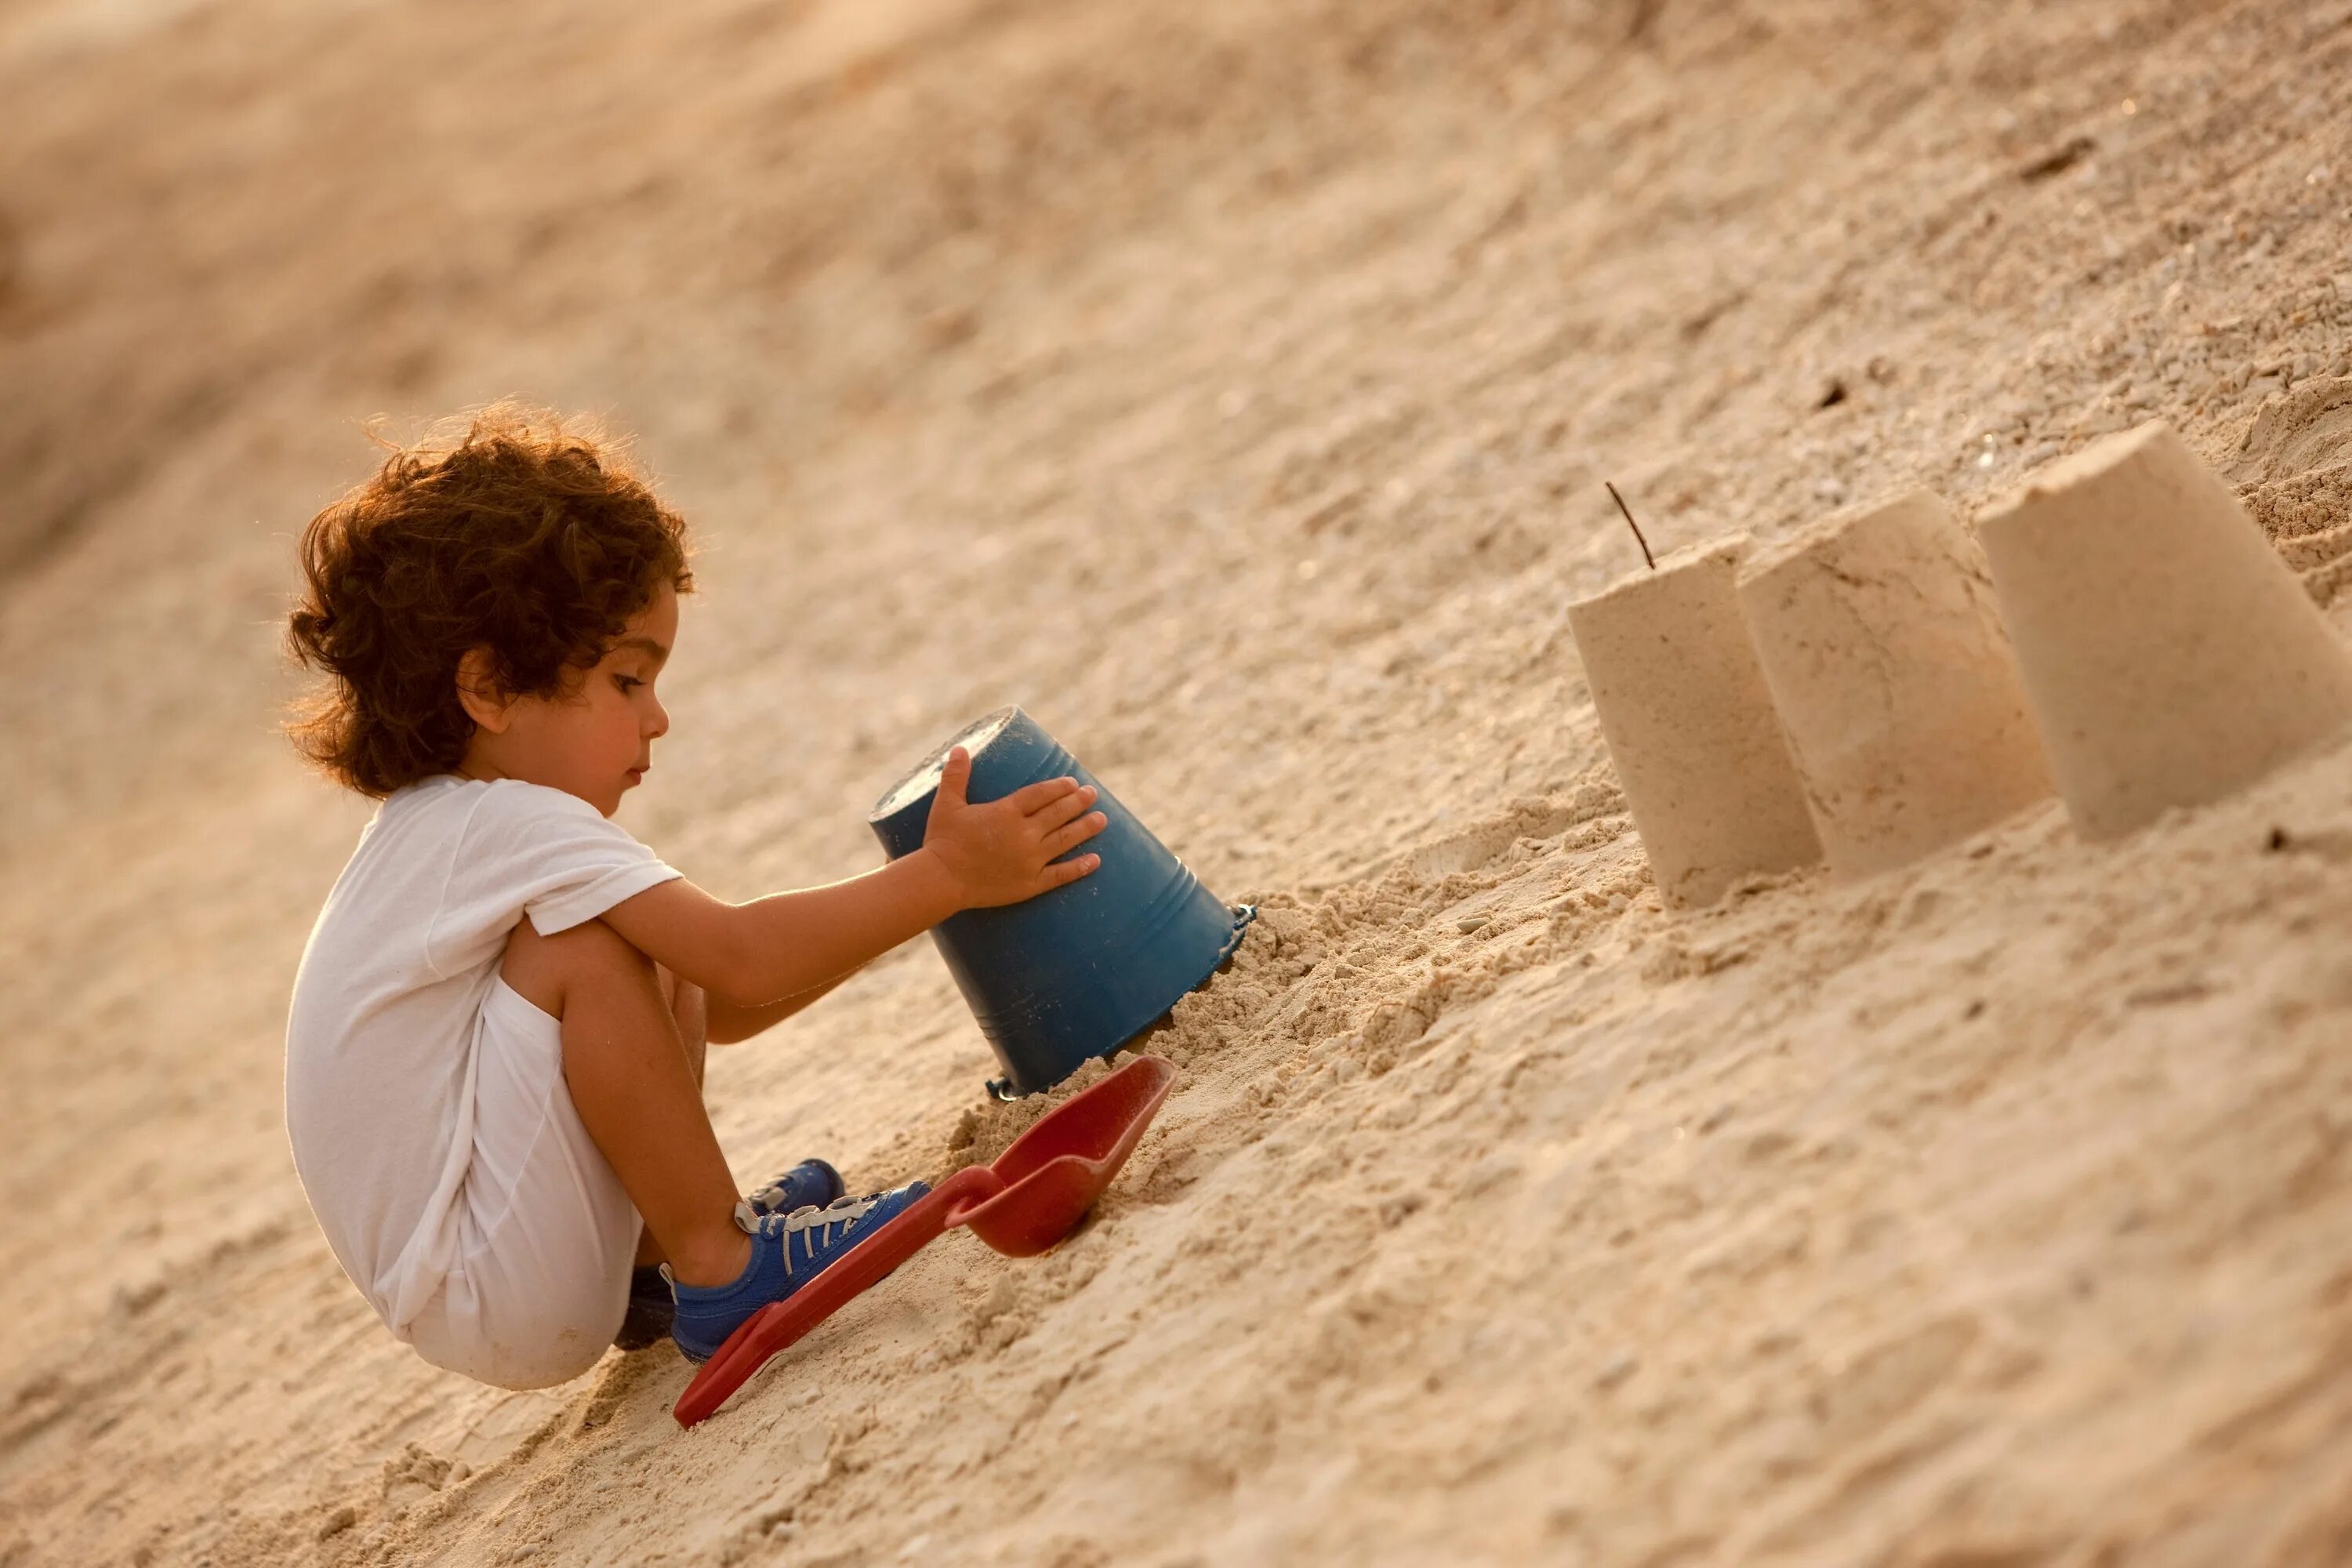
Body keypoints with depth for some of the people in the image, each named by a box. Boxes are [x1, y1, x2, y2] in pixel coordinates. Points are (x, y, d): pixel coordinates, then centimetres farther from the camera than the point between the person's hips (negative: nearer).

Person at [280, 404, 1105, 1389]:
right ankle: (715, 1264, -10)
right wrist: (941, 880, -17)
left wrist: (907, 902, 9)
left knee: (662, 955, 17)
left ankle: (653, 1269, 14)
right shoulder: (511, 825, -18)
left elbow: (716, 1006, 16)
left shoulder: (445, 828, 14)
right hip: (483, 1301, -10)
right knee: (590, 948, -21)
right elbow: (741, 962, -25)